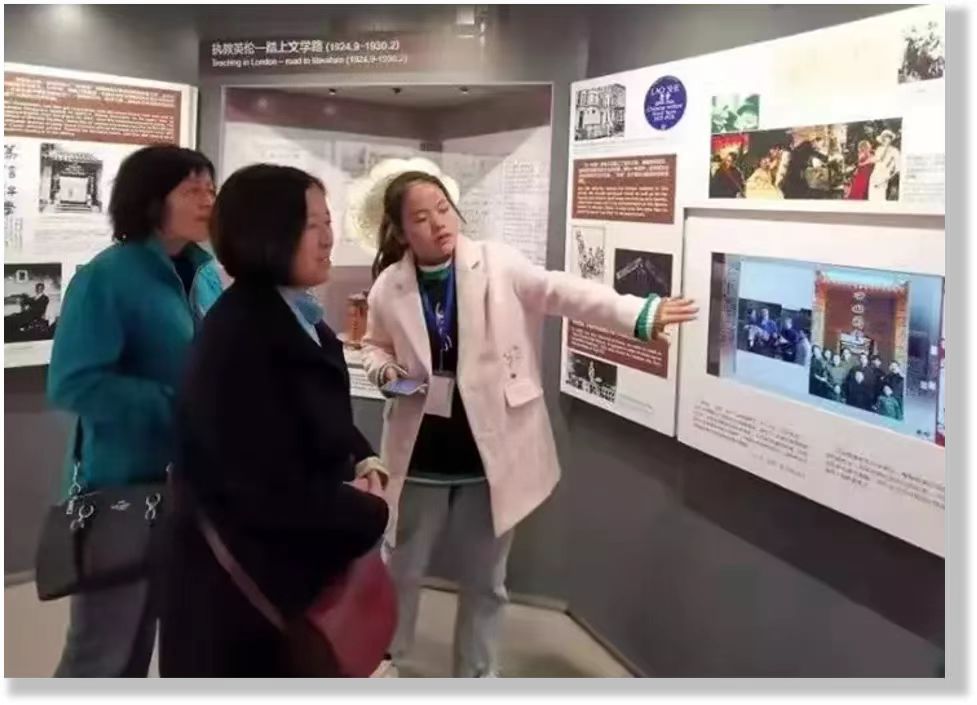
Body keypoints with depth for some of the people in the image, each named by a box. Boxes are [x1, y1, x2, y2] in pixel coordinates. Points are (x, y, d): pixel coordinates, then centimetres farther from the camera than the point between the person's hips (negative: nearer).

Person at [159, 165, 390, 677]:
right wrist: (369, 512, -14)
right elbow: (270, 489, -28)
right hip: (244, 577, -9)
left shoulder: (301, 318, 5)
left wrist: (365, 463, -7)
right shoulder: (238, 337, -25)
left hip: (301, 554, 9)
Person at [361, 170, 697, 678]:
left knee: (485, 580, 15)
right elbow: (375, 346, 13)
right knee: (403, 569, 19)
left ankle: (476, 679, 37)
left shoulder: (496, 264, -8)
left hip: (491, 451, -1)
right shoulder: (389, 287, -4)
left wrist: (640, 315, -32)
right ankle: (383, 662, 45)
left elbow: (562, 292, -19)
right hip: (422, 454, 1)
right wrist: (385, 372, -10)